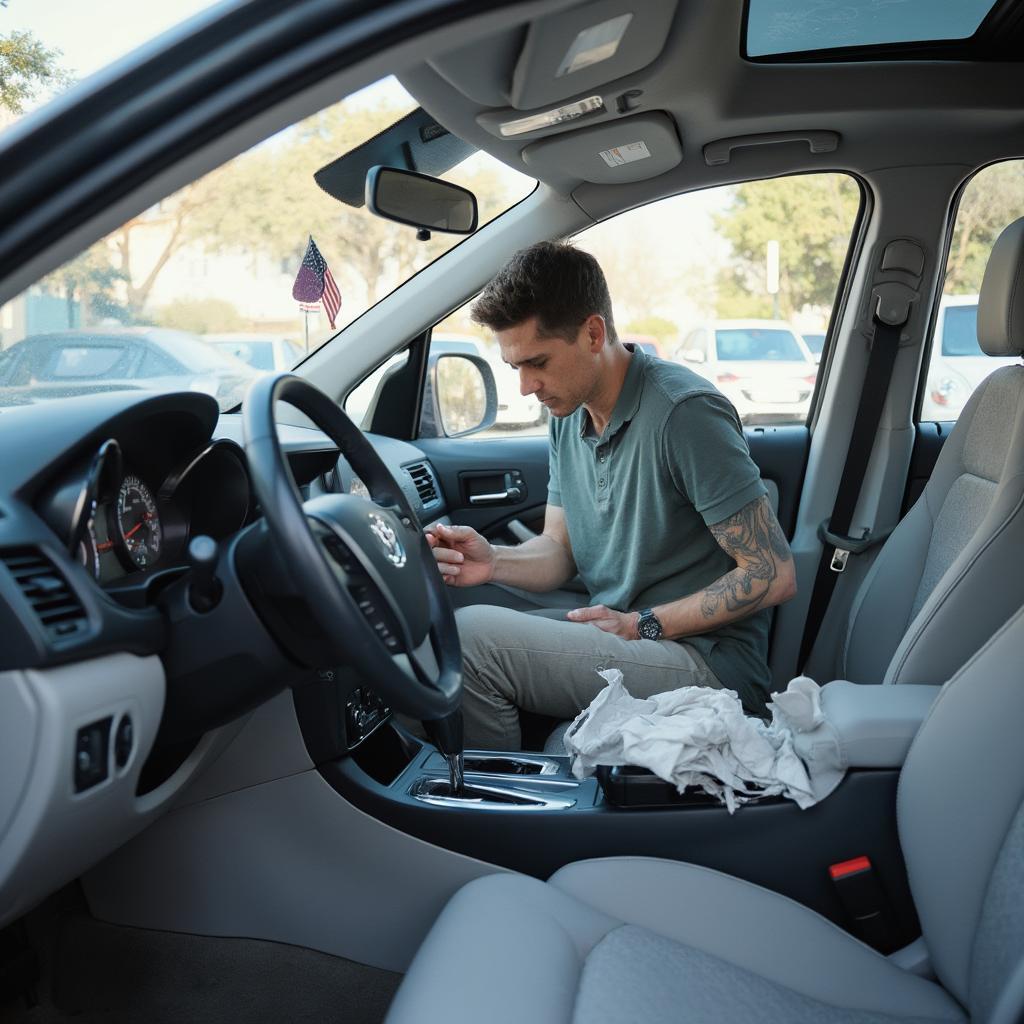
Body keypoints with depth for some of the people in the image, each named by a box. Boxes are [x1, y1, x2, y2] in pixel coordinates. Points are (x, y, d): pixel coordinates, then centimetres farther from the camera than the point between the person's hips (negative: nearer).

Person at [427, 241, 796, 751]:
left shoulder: (684, 412, -19)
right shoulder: (569, 416, 7)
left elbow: (773, 575, -17)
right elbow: (559, 550, 11)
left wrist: (642, 625, -15)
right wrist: (494, 561, -10)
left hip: (705, 661, -8)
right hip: (617, 628, 8)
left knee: (471, 637, -21)